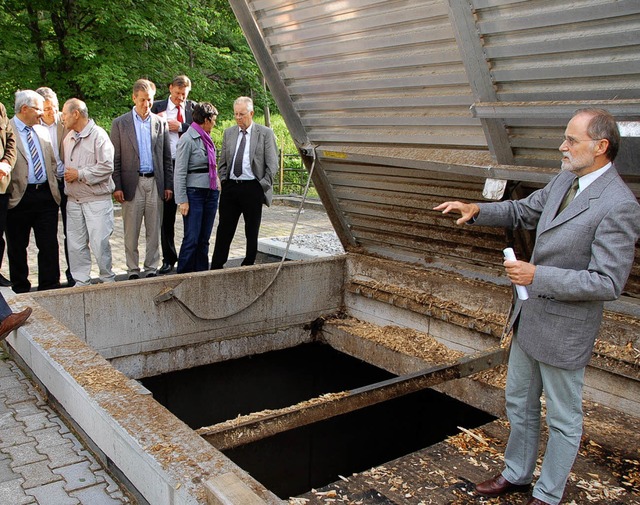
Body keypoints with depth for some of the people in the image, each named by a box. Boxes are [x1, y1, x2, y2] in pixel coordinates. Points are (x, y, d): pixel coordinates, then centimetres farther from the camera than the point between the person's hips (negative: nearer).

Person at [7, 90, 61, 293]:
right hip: (20, 197, -4)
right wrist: (10, 192, -11)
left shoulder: (42, 131, 14)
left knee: (49, 245, 4)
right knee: (17, 246, 8)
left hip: (46, 195, 5)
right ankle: (21, 289, 19)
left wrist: (53, 185, 11)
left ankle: (50, 287, 12)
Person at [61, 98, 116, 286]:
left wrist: (79, 174, -13)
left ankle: (107, 279, 10)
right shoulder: (68, 138, 15)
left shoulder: (98, 135, -8)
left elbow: (106, 167, -15)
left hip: (96, 199, -7)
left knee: (99, 242, -6)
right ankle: (81, 281, 17)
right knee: (75, 244, 7)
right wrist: (66, 175, 6)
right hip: (73, 199, 7)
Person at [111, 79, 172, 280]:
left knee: (154, 230, 6)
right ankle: (133, 269, 13)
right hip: (132, 183, -2)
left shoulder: (160, 123, 10)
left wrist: (168, 185, 6)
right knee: (131, 231, 3)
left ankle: (151, 268, 16)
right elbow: (115, 159, 1)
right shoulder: (120, 123, 3)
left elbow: (166, 157, 11)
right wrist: (117, 186, -6)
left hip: (155, 182, 2)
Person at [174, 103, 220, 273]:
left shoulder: (206, 138, 14)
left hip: (211, 192, 7)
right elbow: (180, 172, -11)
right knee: (192, 238, -7)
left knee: (204, 238, 10)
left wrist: (217, 184, 15)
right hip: (194, 193, -7)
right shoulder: (187, 139, -9)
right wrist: (182, 200, -14)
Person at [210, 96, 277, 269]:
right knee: (224, 229, 4)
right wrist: (224, 180, 6)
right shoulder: (228, 133, 12)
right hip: (230, 187, 4)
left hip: (252, 188, -3)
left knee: (252, 232, 5)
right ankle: (216, 268, 9)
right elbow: (222, 162, 18)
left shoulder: (265, 133, 0)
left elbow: (272, 164, -2)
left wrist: (263, 186, -7)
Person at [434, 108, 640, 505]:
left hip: (565, 329, -8)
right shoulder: (565, 181, 2)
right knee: (520, 405, 23)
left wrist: (538, 275, -27)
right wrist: (477, 211, 1)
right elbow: (523, 211, 18)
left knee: (563, 419, 13)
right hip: (530, 318, 9)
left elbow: (608, 283, -25)